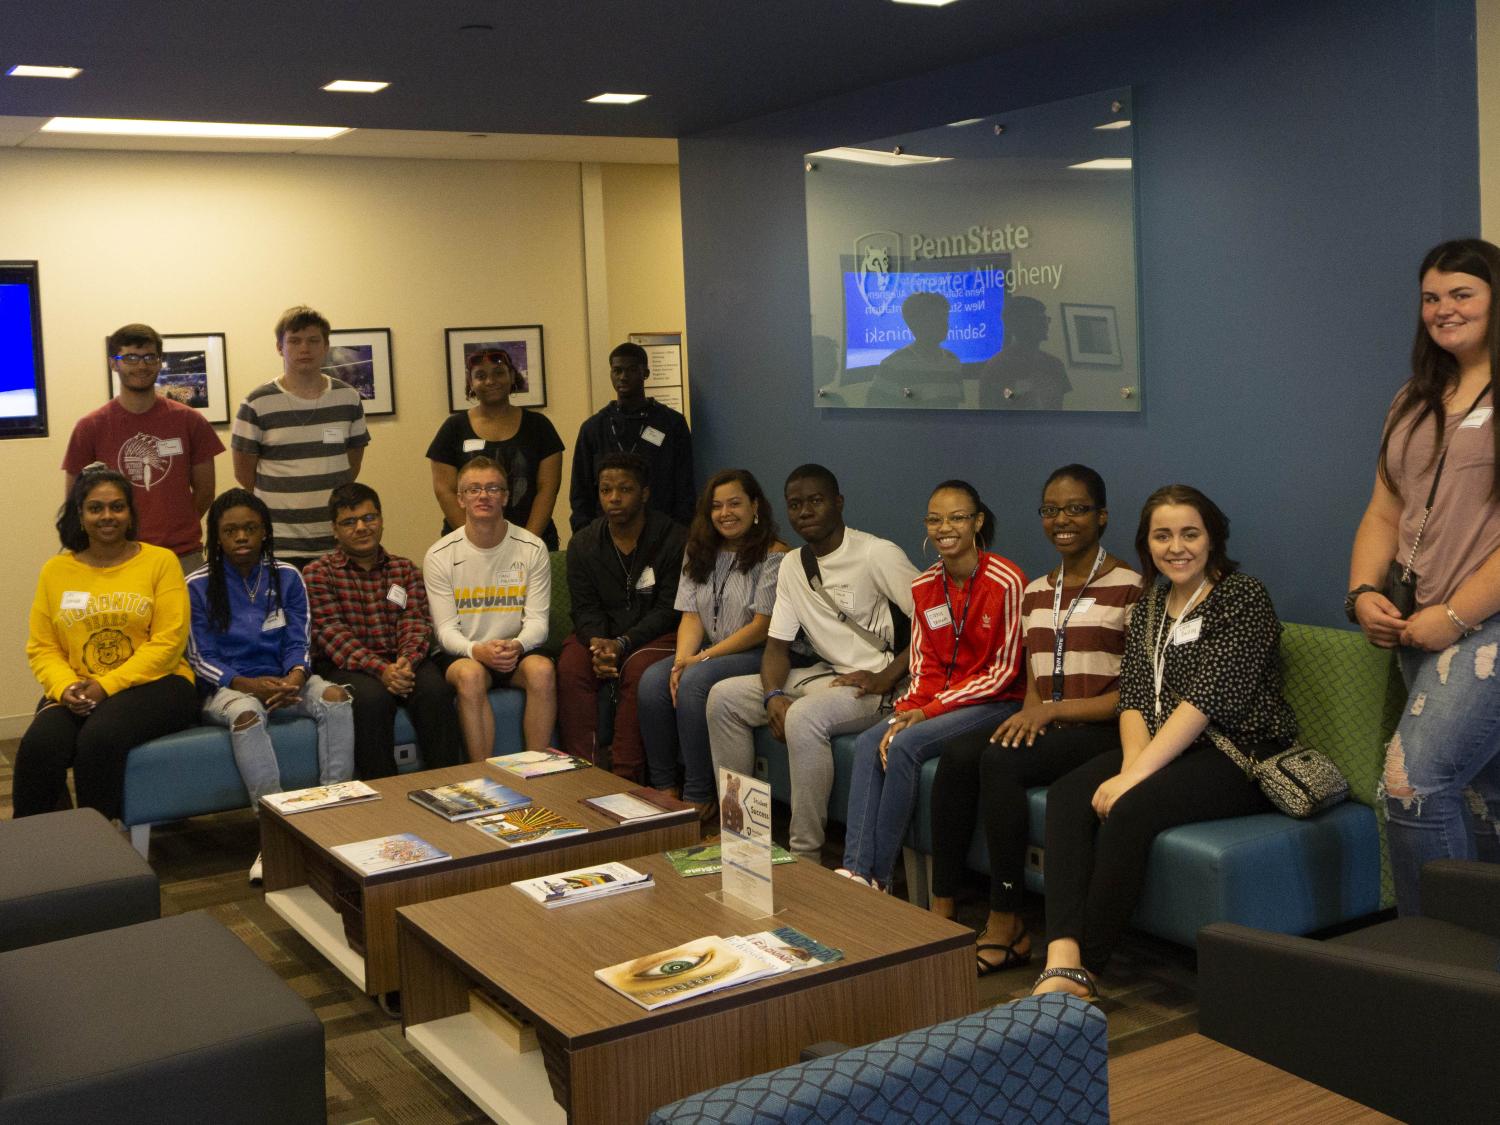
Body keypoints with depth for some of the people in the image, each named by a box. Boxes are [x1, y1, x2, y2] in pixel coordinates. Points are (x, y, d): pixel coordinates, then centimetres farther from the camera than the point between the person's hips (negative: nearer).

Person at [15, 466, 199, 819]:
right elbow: (41, 648, 9)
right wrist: (66, 687, -13)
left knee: (100, 739, -33)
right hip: (76, 693, 3)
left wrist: (108, 685, -14)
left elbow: (168, 642, -6)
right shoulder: (55, 571, 12)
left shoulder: (160, 561, 2)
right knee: (38, 746, -28)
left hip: (154, 683, -3)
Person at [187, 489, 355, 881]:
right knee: (246, 713, -38)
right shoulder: (199, 585, 0)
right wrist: (249, 684, -20)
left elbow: (299, 643, 5)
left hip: (283, 680, 3)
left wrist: (295, 677, -19)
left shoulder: (287, 577, 8)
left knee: (336, 698, -27)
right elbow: (202, 660, -3)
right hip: (227, 687, -3)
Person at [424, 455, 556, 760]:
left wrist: (517, 645, -26)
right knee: (470, 674, -34)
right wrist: (478, 650, -28)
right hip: (461, 653, -1)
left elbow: (537, 620, -3)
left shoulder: (532, 549, 1)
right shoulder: (440, 556, -2)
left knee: (542, 669, -31)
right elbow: (446, 628, -6)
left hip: (516, 652, 1)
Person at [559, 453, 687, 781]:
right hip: (603, 633, 3)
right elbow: (585, 608, 2)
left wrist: (623, 643, -24)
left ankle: (626, 774, -29)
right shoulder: (583, 544, 6)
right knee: (570, 666, -27)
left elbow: (668, 609, -11)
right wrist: (598, 643, -21)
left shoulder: (674, 540, -7)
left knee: (639, 668, -35)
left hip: (655, 635, -3)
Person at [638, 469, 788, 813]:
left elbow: (763, 627, -13)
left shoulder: (773, 556, -7)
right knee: (652, 679, -21)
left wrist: (703, 658, -17)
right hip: (708, 654, 6)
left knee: (695, 681, -31)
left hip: (759, 656, -6)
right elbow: (692, 616, 6)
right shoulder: (699, 552, 13)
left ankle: (698, 796, -24)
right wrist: (682, 660, -14)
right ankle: (663, 786, -11)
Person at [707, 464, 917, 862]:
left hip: (870, 685, -8)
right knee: (724, 696, -3)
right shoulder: (792, 565, 11)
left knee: (804, 717, -34)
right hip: (822, 674, 8)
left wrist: (886, 677, -21)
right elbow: (777, 645, 10)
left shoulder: (877, 554, -13)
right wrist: (773, 694, -10)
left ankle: (806, 856, -25)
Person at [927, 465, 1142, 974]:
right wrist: (1031, 713, -6)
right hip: (1045, 725, 6)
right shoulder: (1035, 593, 17)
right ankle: (941, 911, -21)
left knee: (1000, 760, -31)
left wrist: (1053, 709, -15)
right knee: (958, 753, -23)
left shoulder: (1129, 588, -4)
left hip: (1103, 730, -6)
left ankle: (1006, 926, -21)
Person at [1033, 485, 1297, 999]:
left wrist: (1135, 777, -23)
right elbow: (1134, 696, 6)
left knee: (1132, 810, -31)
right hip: (1165, 750, 7)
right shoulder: (1150, 606, 15)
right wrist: (1131, 764, -15)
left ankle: (1084, 970, -22)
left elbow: (1206, 698, -17)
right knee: (1067, 796, -19)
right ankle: (1063, 963, -32)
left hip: (1241, 756, -7)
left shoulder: (1244, 598, -7)